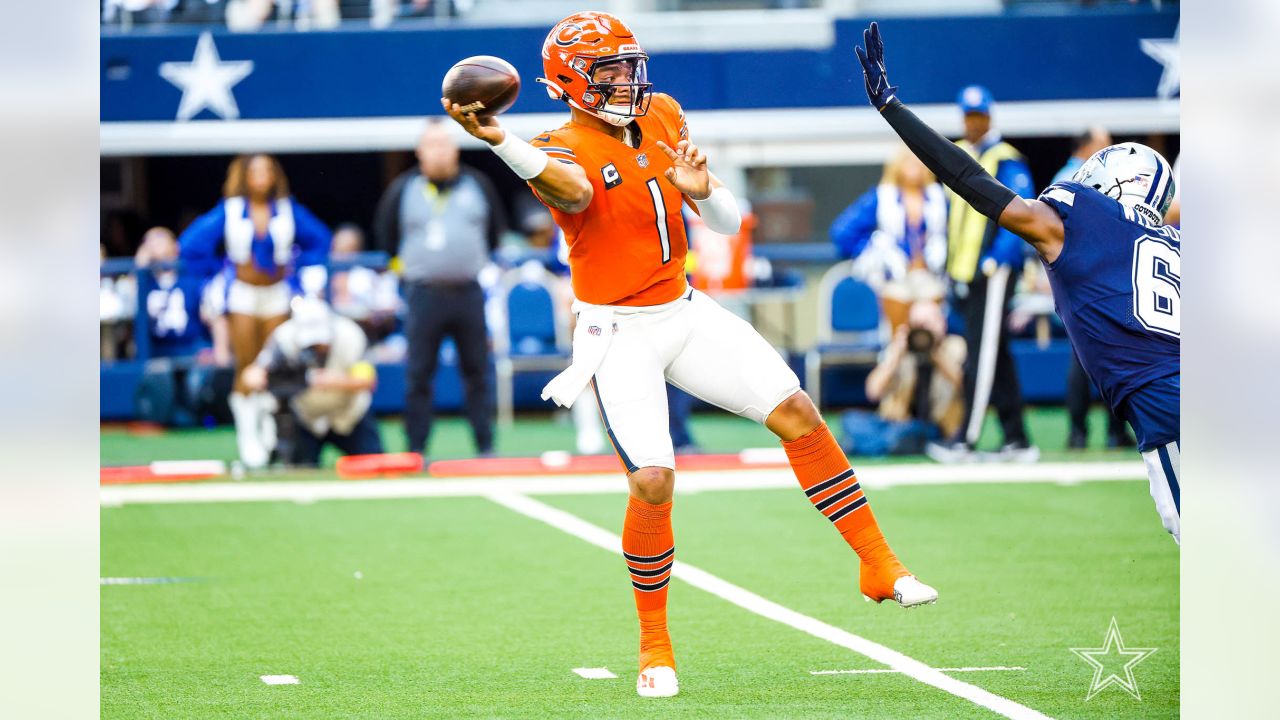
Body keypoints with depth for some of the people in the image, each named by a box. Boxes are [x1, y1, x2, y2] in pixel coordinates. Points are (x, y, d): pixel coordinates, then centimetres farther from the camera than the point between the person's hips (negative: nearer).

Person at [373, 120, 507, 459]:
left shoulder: (477, 185, 7)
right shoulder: (403, 189, 3)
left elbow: (496, 228, 19)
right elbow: (386, 235, 15)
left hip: (468, 294, 1)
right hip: (425, 296, -1)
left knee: (477, 371, 3)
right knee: (418, 376, -1)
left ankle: (485, 446, 9)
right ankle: (416, 451, 3)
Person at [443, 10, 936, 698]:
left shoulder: (663, 118, 5)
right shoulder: (565, 150, -14)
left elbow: (727, 224, 8)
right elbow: (571, 185, -42)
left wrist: (702, 191, -15)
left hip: (686, 313, 6)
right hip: (618, 334, -6)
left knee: (797, 413, -2)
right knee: (652, 480, -19)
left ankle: (878, 564, 11)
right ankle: (654, 644, 0)